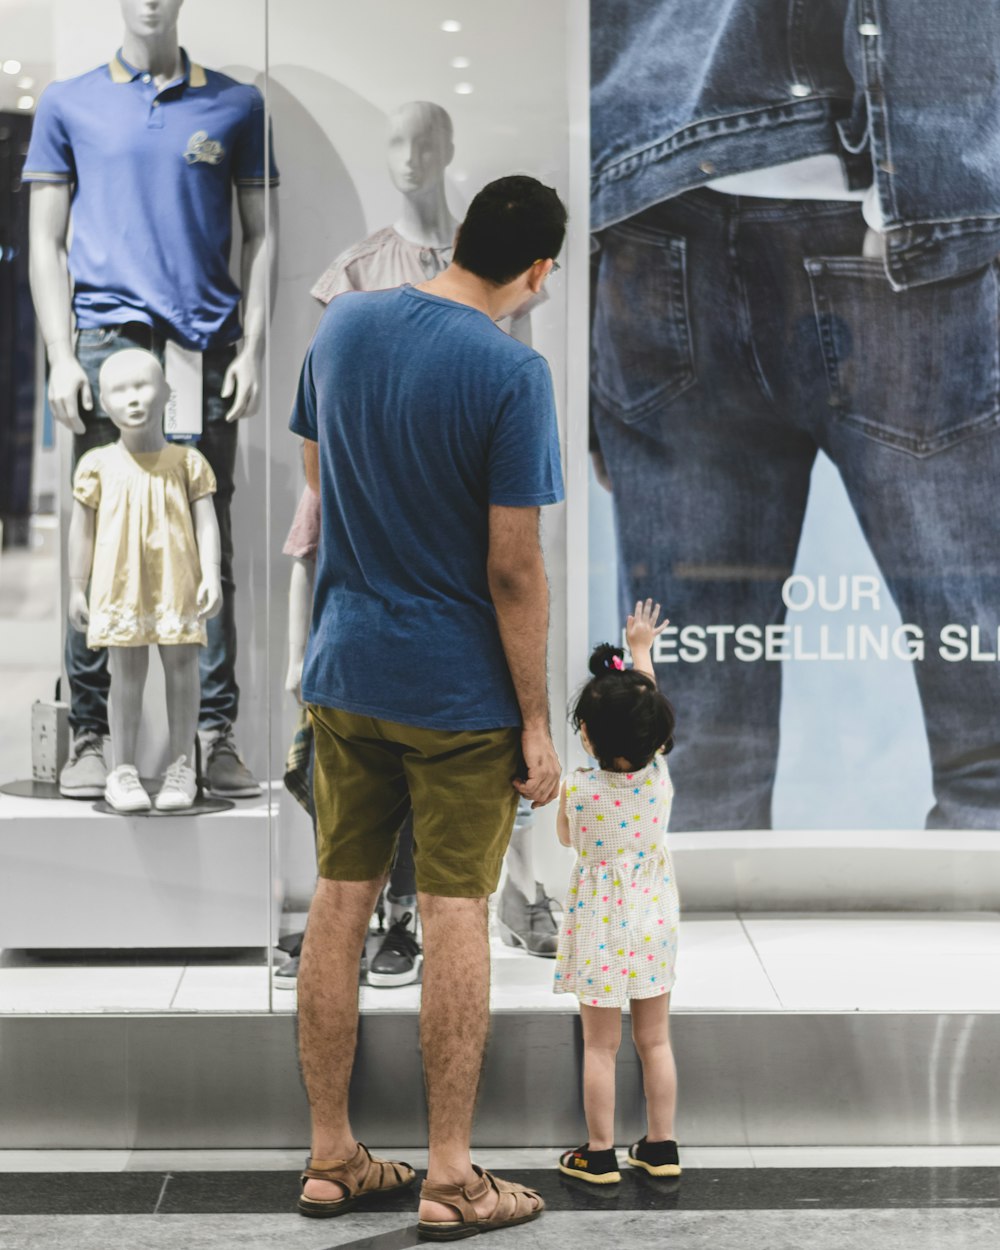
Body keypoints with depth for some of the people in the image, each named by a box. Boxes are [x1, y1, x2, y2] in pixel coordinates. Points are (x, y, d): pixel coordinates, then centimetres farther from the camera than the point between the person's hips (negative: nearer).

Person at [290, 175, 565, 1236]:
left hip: (343, 670, 6)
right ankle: (450, 1177, 10)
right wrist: (537, 721, -10)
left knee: (339, 900, 11)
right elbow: (514, 569, -17)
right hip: (460, 689, -5)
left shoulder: (342, 322, 1)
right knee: (455, 914, 2)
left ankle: (331, 1156, 21)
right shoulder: (512, 373, -18)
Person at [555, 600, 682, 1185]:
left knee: (601, 1046, 4)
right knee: (655, 1040, 12)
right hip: (653, 920, 4)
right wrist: (641, 649, 22)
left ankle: (600, 1153, 11)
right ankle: (661, 1146, 19)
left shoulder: (577, 789, -18)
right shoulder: (659, 775, -9)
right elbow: (651, 707, 9)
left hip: (600, 928, -4)